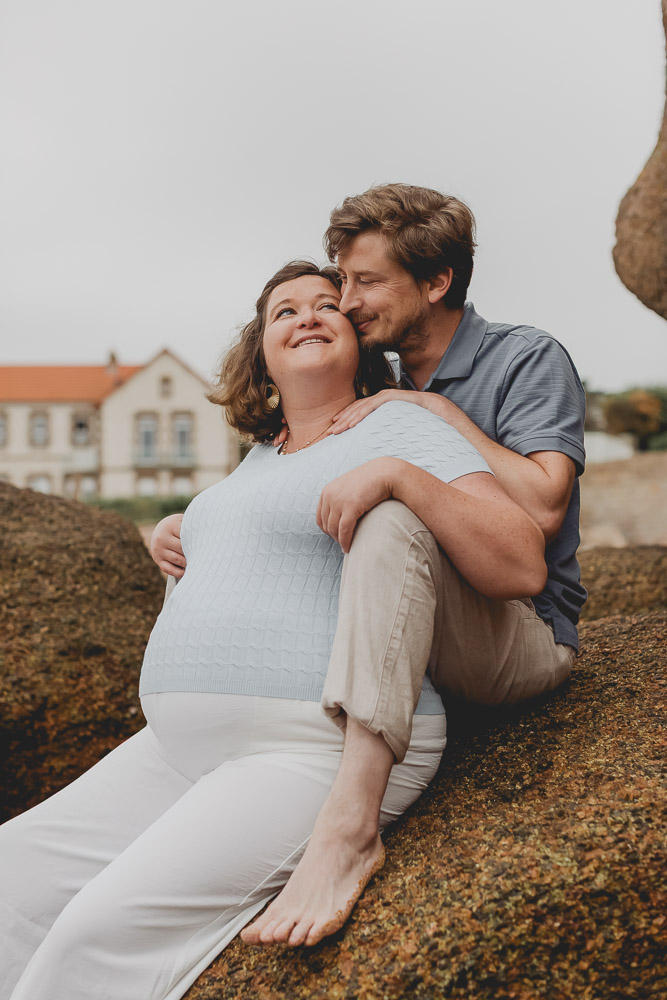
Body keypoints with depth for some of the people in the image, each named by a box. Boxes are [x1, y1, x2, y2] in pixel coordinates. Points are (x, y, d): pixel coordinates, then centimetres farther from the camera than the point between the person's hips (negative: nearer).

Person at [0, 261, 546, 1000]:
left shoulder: (400, 428, -3)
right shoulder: (262, 457, 20)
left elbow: (522, 568, -15)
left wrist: (402, 476, -24)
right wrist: (181, 538, 23)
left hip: (320, 754, -8)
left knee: (108, 928, -23)